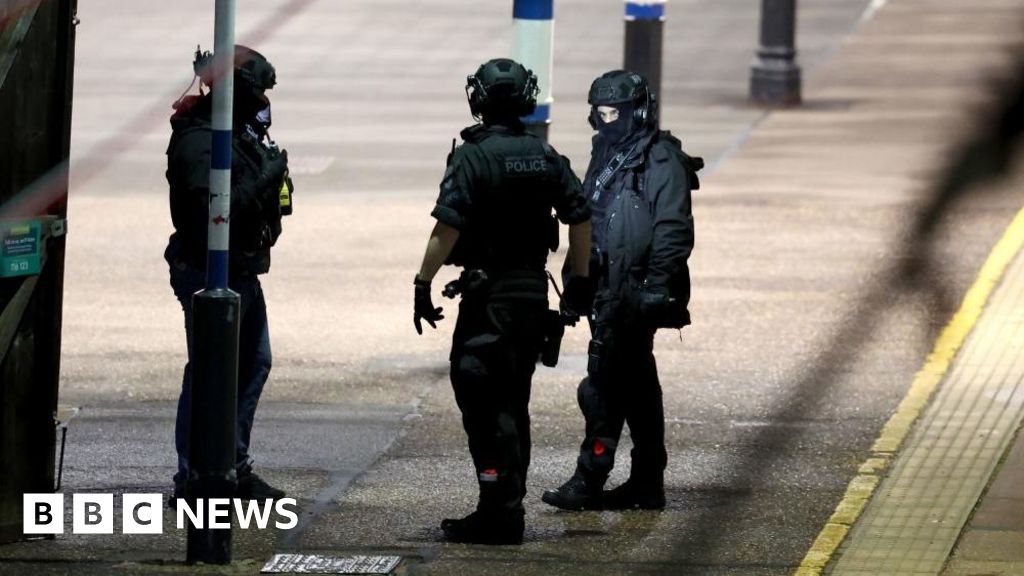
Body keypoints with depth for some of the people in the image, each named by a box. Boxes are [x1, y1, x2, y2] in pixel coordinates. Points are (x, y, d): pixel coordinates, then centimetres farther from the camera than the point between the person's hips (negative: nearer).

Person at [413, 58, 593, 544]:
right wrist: (580, 280, 17)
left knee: (484, 406, -5)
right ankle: (508, 510, 19)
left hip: (488, 296, -7)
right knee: (513, 404, 15)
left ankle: (498, 513, -11)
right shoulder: (546, 157, 7)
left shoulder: (472, 157, -12)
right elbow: (580, 217, 9)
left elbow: (448, 227, -19)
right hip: (533, 294, 7)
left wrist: (424, 284, -14)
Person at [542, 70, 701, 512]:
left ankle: (589, 482, -12)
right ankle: (647, 484, 16)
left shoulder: (661, 161, -10)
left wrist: (657, 285, -22)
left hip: (637, 291, -9)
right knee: (637, 385, 12)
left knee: (604, 383, -12)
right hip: (610, 289, 9)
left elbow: (673, 230, -16)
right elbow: (587, 221, 24)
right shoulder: (607, 157, 16)